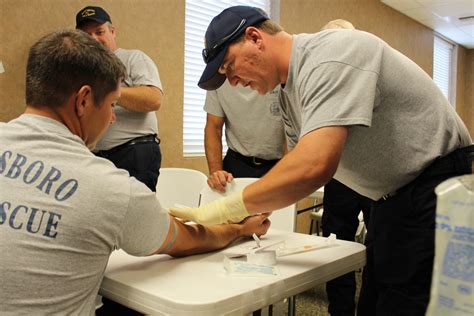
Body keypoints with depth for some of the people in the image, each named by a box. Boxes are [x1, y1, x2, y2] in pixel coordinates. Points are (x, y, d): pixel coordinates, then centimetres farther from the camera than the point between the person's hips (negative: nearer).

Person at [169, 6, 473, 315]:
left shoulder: (331, 55, -23)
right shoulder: (290, 93, 7)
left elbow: (314, 166, -35)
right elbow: (301, 163, 12)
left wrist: (222, 209, -25)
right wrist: (257, 210, -3)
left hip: (436, 187, -9)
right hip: (393, 197, 9)